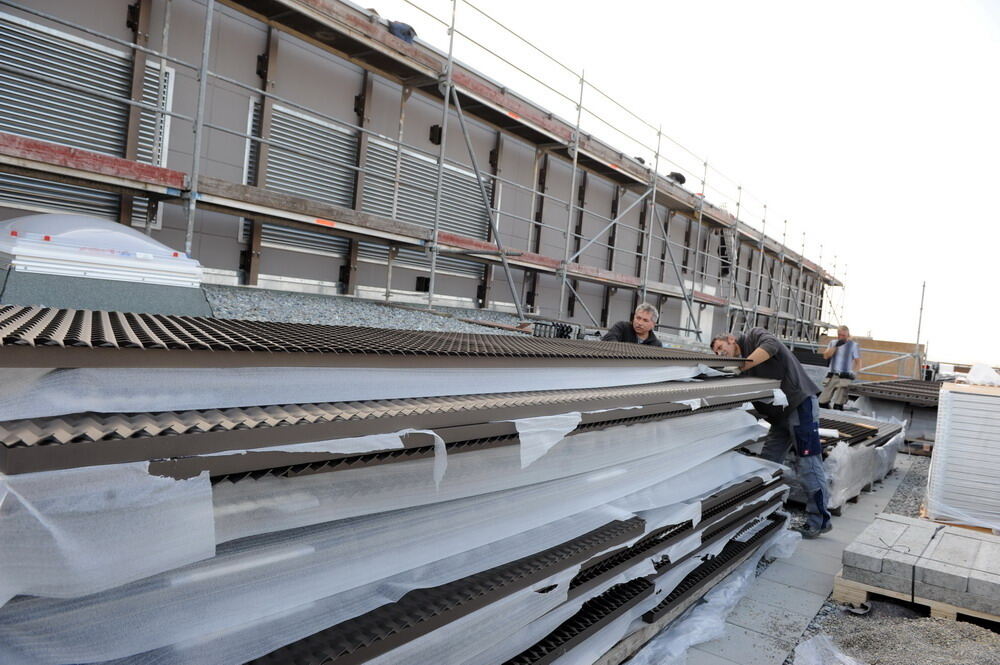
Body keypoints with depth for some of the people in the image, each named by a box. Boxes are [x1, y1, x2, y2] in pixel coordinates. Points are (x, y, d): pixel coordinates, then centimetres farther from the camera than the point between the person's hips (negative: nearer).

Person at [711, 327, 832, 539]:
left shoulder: (753, 335, -2)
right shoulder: (741, 362, 15)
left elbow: (770, 345, -25)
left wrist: (741, 366, -27)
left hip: (801, 404, -9)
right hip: (780, 413, 9)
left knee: (808, 464, -5)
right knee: (768, 462, 11)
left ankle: (819, 520, 4)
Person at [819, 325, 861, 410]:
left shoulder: (853, 345, 3)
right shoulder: (833, 342, 14)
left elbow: (858, 362, 1)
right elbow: (826, 356, 1)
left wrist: (853, 373, -15)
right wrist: (836, 346, -9)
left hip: (844, 377, -4)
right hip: (832, 376, 4)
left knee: (838, 405, -14)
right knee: (822, 403, -1)